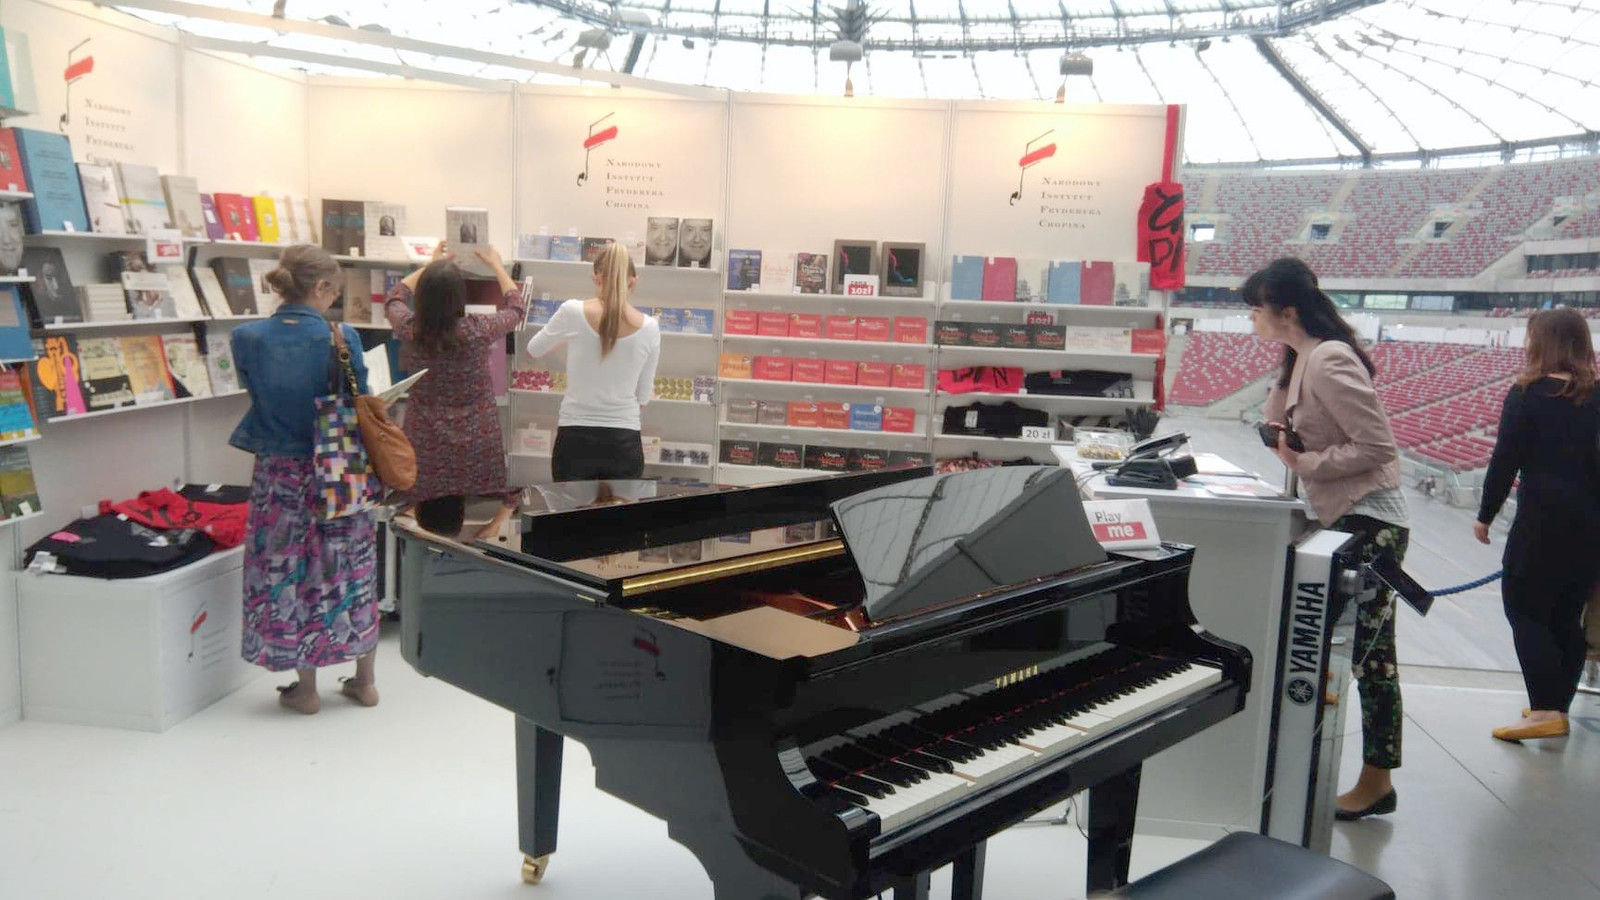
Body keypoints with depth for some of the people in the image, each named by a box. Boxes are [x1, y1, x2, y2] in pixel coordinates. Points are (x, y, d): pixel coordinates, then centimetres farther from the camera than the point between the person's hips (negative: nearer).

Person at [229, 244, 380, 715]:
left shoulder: (248, 339, -8)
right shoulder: (342, 339, -14)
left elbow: (254, 389, 7)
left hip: (279, 474, 1)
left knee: (289, 573, 12)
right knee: (352, 572, 13)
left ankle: (306, 690, 21)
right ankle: (364, 681, 25)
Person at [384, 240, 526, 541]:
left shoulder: (409, 330, -9)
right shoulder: (477, 331, -15)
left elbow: (394, 299, 17)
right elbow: (516, 307, 6)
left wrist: (429, 265, 24)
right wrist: (496, 265, 18)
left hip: (427, 444, 2)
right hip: (476, 445, -1)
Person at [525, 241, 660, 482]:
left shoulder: (573, 311, -7)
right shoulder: (649, 328, -3)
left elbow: (533, 351, 13)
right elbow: (643, 397, 7)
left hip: (575, 440, -1)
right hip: (623, 443, 1)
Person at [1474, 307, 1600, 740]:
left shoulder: (1526, 394, -9)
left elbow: (1505, 461, -9)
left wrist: (1485, 516, -1)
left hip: (1543, 521, -6)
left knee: (1524, 608, 1)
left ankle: (1545, 710, -7)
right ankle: (1558, 706, 21)